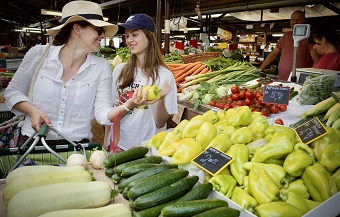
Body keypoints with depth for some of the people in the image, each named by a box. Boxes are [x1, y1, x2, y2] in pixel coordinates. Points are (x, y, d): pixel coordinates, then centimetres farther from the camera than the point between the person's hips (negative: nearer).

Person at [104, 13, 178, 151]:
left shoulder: (164, 75, -14)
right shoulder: (119, 70, -4)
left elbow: (160, 123, -13)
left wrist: (161, 99, -29)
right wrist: (106, 142, 6)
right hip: (116, 144, 4)